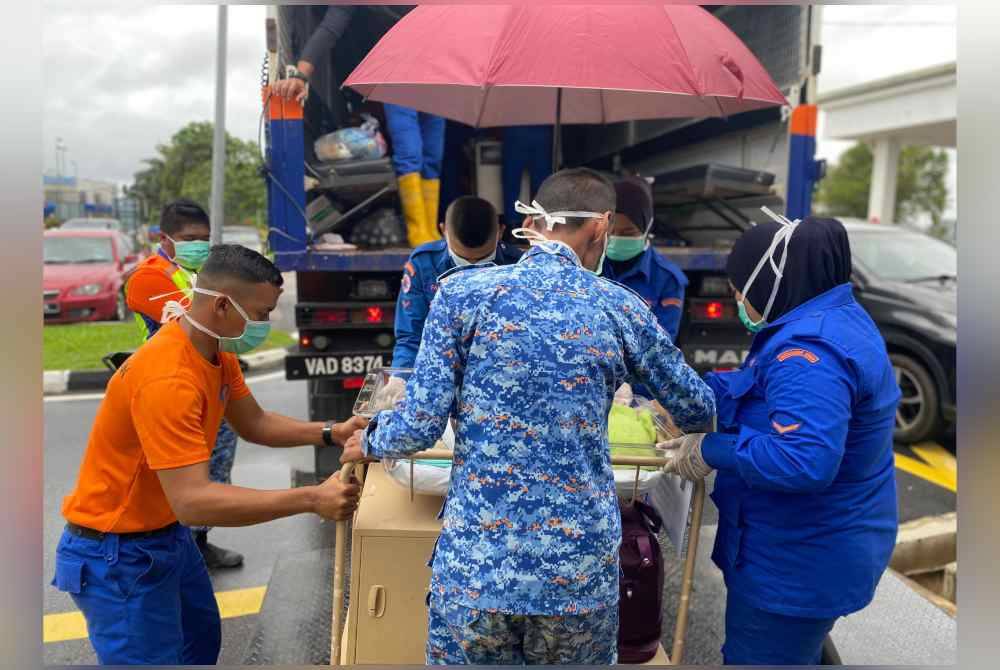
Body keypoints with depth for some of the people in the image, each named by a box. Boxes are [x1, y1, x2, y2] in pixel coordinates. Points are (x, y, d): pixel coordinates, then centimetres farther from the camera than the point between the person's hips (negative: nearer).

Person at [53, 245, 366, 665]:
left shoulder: (218, 352, -3)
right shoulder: (167, 379, -34)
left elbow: (254, 424, 7)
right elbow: (193, 501, -37)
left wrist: (330, 433, -7)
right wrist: (311, 499, -38)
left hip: (169, 534, 9)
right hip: (116, 553, -9)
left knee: (202, 639, 21)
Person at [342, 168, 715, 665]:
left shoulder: (462, 292, -6)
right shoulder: (620, 308, -1)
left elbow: (422, 424, -8)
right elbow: (698, 411, 11)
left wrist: (369, 441, 13)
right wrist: (671, 414, 35)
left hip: (476, 562, -1)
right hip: (582, 565, 1)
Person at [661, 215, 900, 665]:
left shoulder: (808, 351, -30)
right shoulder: (832, 321, 5)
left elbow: (804, 460, -40)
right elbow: (757, 391, 13)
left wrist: (710, 450, -29)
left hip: (801, 561, -10)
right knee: (793, 656, 28)